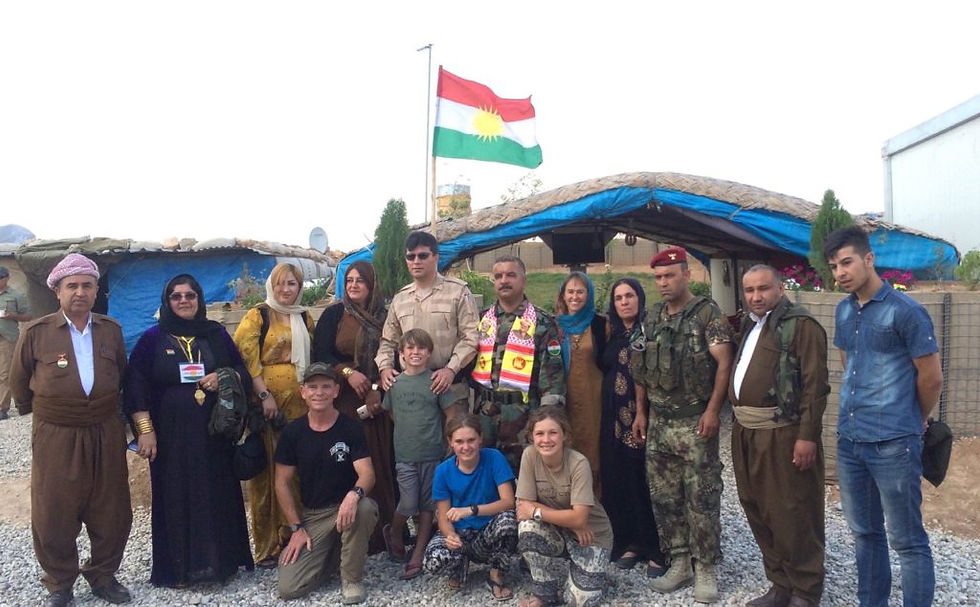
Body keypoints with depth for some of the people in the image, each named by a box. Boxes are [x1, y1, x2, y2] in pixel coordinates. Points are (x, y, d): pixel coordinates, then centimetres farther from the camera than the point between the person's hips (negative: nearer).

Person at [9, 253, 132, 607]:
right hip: (55, 437, -2)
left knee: (111, 514, 11)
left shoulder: (111, 330, 1)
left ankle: (103, 576, 30)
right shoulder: (36, 333, -7)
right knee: (54, 515, 9)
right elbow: (19, 383, 8)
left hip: (106, 435, 2)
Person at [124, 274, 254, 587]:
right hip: (171, 434, -2)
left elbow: (243, 371, 10)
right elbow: (136, 387, -4)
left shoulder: (216, 334, 7)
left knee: (217, 495, 7)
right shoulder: (152, 338, 0)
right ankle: (177, 567, 16)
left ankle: (220, 559, 20)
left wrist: (224, 377, -12)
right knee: (176, 497, 4)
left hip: (214, 432, 2)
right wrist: (145, 430, -11)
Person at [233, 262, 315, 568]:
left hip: (299, 402, 5)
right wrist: (264, 395, -16)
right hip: (266, 402, -5)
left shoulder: (304, 318, 17)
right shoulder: (257, 316, 0)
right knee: (267, 472, -2)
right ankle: (266, 548, 7)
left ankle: (292, 537, 20)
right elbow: (246, 357, -10)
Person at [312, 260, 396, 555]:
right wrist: (347, 372, -17)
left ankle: (384, 529, 12)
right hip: (344, 402, -2)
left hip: (377, 401, 2)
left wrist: (378, 389, -8)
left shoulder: (385, 317, 9)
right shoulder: (334, 314, 5)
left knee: (381, 462, 2)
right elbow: (320, 354, -1)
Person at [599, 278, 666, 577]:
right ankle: (629, 541, 21)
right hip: (615, 417, 5)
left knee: (646, 479, -3)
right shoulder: (613, 334, 12)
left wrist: (643, 413, -18)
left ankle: (657, 549, 8)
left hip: (643, 415, -5)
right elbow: (605, 369, 14)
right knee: (618, 479, 8)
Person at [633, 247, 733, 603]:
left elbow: (723, 363, -11)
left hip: (695, 421, -6)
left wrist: (712, 410, -17)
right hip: (659, 423, 6)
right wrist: (641, 411, 12)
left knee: (702, 498, 1)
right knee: (664, 497, 10)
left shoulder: (707, 313, -6)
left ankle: (705, 569, 13)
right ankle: (679, 564, 22)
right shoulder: (652, 318, 11)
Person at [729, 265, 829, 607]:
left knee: (792, 515, 0)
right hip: (746, 433, 8)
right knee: (758, 511, 14)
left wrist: (808, 436, -19)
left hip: (783, 434, -8)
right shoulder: (748, 325, 15)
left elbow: (815, 385, -14)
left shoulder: (801, 325, -9)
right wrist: (739, 425, 16)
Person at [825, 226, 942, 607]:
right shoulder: (843, 311, 8)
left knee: (907, 540, 4)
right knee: (864, 532, 18)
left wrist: (914, 422, 6)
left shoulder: (906, 311, -12)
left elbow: (931, 378, -7)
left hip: (893, 442, -7)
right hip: (848, 439, 7)